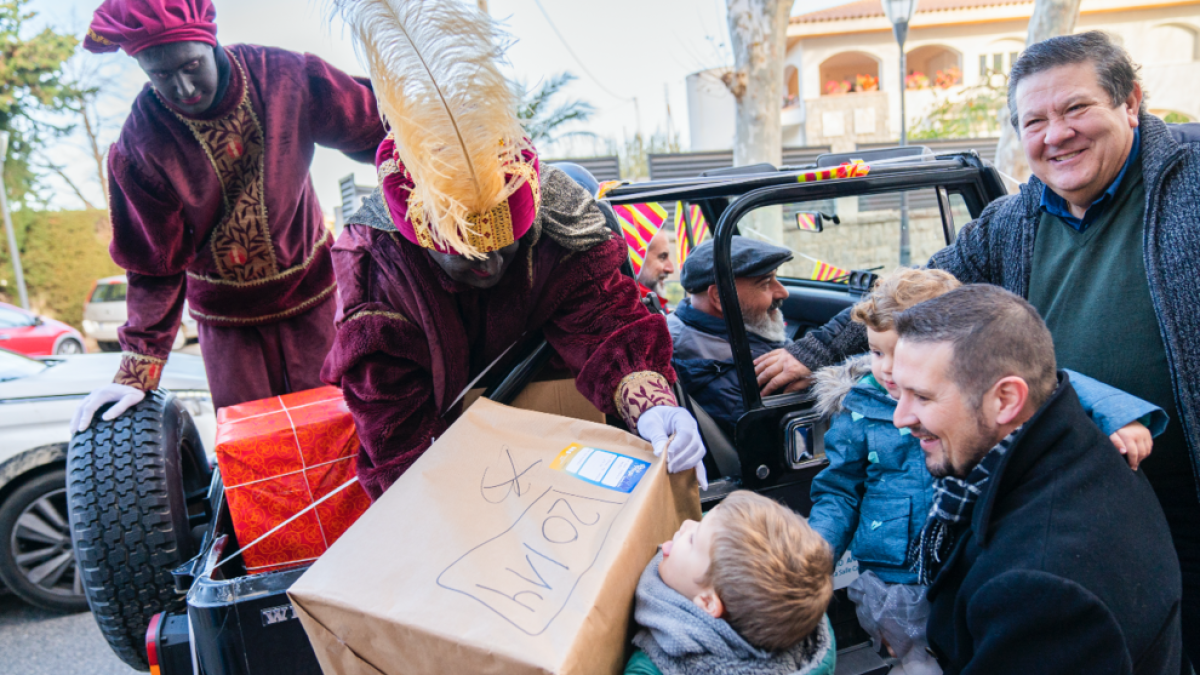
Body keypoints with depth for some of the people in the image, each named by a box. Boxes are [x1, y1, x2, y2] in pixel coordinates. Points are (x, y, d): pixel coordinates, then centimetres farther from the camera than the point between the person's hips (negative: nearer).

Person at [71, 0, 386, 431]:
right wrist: (138, 371, -14)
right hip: (226, 314, 0)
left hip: (309, 290, 1)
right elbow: (155, 264, -9)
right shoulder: (141, 146, -16)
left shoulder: (286, 76, -15)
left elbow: (373, 130, -4)